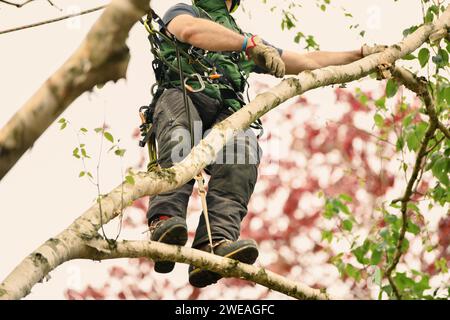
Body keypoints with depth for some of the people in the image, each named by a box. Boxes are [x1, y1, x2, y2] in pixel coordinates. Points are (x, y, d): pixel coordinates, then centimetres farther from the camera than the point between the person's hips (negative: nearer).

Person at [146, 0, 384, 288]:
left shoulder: (243, 35, 40)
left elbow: (308, 62, 42)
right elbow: (191, 31, -2)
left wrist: (361, 55, 41)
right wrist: (250, 44, -11)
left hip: (226, 111, 3)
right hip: (182, 95, -3)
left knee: (243, 147, -33)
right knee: (181, 133, -40)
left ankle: (216, 244, -53)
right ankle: (165, 221, -58)